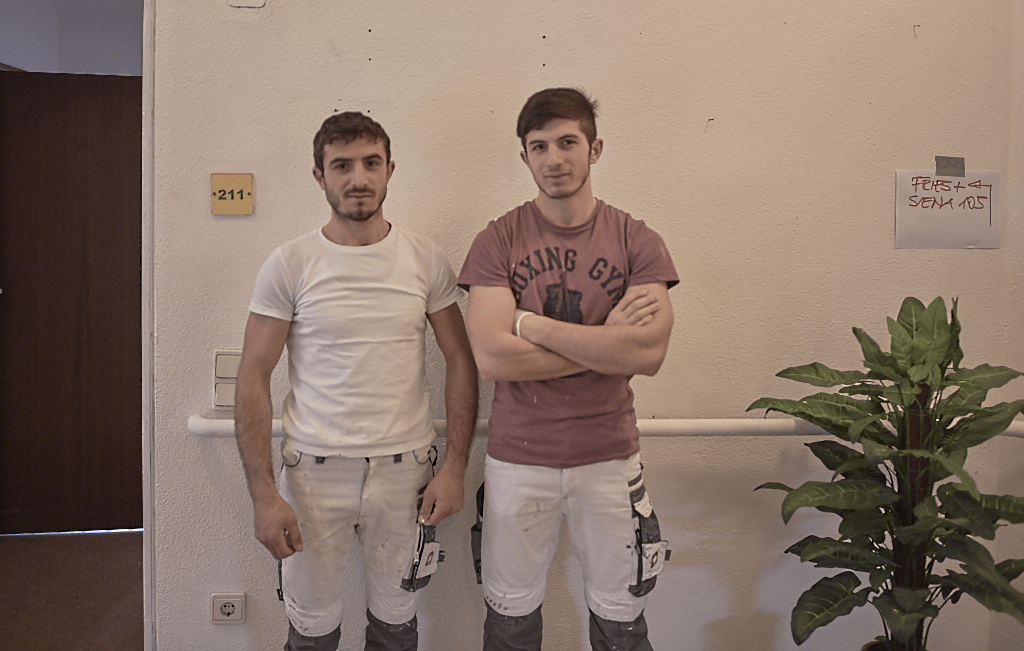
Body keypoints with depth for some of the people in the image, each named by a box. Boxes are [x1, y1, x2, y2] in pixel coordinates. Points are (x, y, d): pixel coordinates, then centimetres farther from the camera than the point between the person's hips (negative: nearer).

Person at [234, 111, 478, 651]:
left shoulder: (425, 260, 0)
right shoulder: (289, 265, -5)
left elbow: (461, 362, 4)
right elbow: (253, 379, -4)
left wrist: (455, 466, -3)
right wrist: (262, 494, -10)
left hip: (404, 467, 2)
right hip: (315, 469, -1)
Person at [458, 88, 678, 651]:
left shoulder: (637, 242, -3)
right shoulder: (497, 241, -4)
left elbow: (649, 353, -17)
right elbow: (492, 357, -16)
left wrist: (531, 323, -16)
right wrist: (607, 343, -15)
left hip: (609, 457, 1)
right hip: (517, 459, 0)